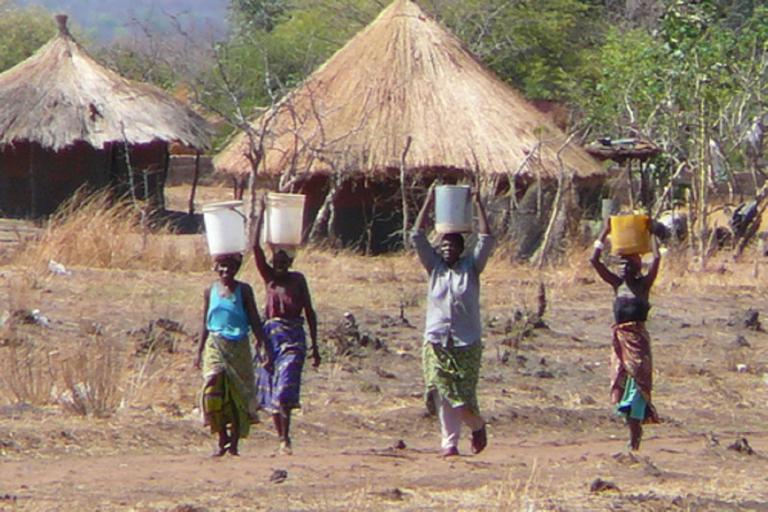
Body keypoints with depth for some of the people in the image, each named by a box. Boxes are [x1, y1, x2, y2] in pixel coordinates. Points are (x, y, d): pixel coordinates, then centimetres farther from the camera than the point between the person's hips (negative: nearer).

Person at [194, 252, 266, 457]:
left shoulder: (243, 290, 3)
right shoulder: (210, 291, 8)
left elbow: (254, 321, 4)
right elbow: (205, 324, 14)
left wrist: (262, 345, -5)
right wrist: (199, 351, 11)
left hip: (239, 347, -1)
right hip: (215, 346, 1)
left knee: (239, 395, -1)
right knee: (213, 388, -16)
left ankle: (234, 444, 7)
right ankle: (222, 438, -3)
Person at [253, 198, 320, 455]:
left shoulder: (298, 279, 5)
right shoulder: (269, 277, 7)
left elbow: (309, 311, 8)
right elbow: (255, 247, -5)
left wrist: (314, 346, 5)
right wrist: (261, 215, -9)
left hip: (293, 336, -3)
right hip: (271, 333, 3)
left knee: (285, 387, -16)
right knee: (270, 388, 4)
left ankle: (286, 438, -16)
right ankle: (281, 438, 12)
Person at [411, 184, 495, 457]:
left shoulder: (471, 267, 4)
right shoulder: (434, 267, 8)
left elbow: (486, 240, -5)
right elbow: (417, 237, 4)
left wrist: (478, 206, -5)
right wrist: (428, 204, 1)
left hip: (466, 343, -2)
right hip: (436, 342, 2)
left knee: (464, 396, -4)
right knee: (442, 395, -3)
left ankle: (477, 425, 25)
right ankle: (449, 443, 2)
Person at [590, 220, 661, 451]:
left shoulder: (643, 284, 1)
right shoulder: (617, 284, 11)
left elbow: (656, 259, -11)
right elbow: (595, 260, 6)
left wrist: (651, 233, -2)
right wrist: (604, 234, 6)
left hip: (638, 338, -5)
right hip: (620, 337, 5)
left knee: (636, 381, -8)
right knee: (621, 381, 6)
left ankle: (634, 436, -9)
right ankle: (635, 428, 18)